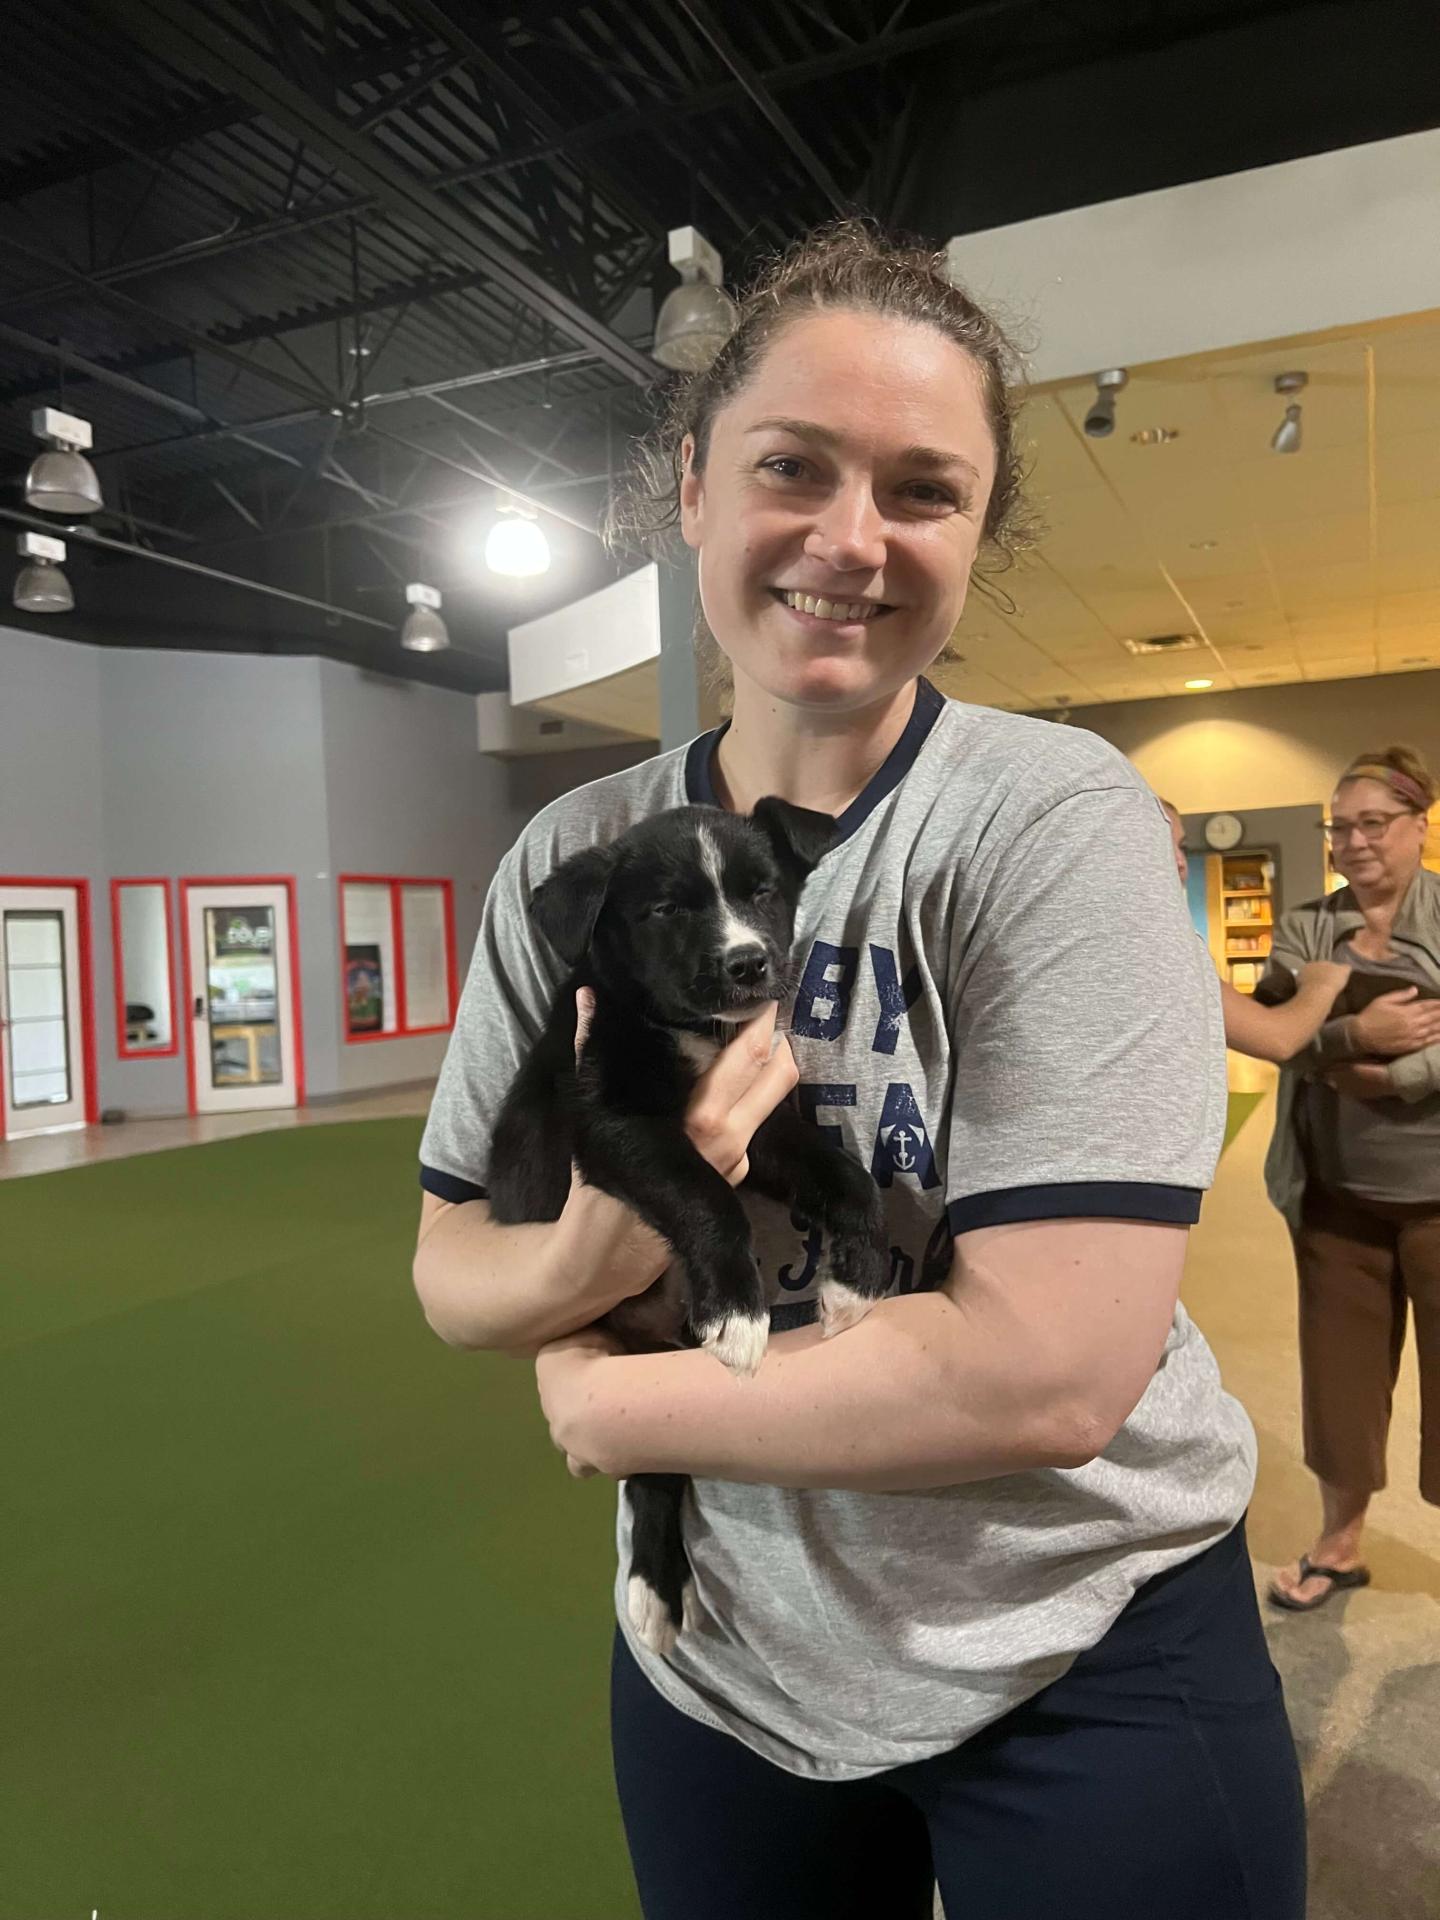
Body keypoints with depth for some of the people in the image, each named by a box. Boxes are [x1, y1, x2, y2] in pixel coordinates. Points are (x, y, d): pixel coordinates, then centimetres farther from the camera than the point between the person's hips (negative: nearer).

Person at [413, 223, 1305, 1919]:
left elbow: (1047, 1373, -27)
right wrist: (602, 1244, -24)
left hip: (1084, 1669, -3)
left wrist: (613, 1406, -16)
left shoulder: (1054, 820, -20)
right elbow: (452, 1278, -2)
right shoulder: (572, 860, -7)